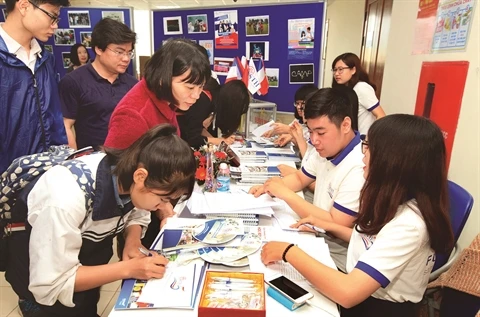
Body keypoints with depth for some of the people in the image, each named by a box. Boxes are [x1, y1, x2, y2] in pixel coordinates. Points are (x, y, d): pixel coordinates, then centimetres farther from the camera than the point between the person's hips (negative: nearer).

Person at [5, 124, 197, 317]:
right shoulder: (66, 198, -40)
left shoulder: (128, 172, -23)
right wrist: (128, 269, -35)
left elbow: (138, 214, -3)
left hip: (90, 246, 5)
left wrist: (133, 242, -23)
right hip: (40, 274, -4)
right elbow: (50, 285, -31)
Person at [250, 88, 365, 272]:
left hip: (336, 258, -7)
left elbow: (336, 225, -26)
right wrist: (270, 186, -7)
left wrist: (286, 194, -24)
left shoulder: (359, 169, -28)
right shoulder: (327, 150, 0)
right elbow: (300, 178, 14)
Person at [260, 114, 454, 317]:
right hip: (361, 296, 7)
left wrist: (289, 252, -26)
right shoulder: (396, 201, -1)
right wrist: (330, 226, 5)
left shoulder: (409, 224, -29)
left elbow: (347, 293, -35)